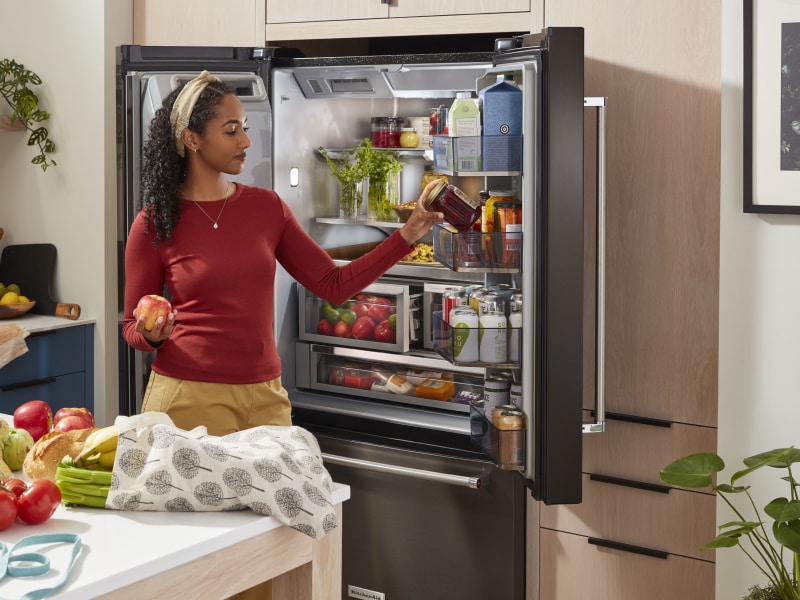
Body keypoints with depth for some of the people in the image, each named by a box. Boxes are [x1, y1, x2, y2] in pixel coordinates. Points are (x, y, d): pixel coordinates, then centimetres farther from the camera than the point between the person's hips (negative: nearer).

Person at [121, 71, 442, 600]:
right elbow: (133, 327, 6)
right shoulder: (155, 224, -2)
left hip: (264, 398, 3)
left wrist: (408, 235, 1)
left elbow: (335, 284, 7)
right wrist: (151, 333, -17)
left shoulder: (266, 208, 7)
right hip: (188, 397, -3)